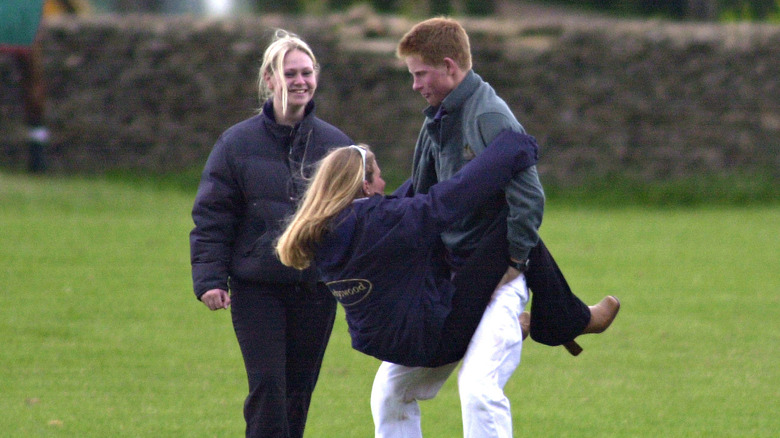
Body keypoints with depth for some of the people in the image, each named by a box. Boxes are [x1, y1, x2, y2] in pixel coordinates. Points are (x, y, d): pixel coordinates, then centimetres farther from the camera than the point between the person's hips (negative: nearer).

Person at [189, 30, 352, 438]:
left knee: (299, 390, 7)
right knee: (266, 386, -12)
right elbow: (211, 217, 1)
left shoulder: (335, 144, 7)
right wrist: (209, 278, -7)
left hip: (316, 289, 3)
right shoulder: (238, 143, 0)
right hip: (257, 288, -2)